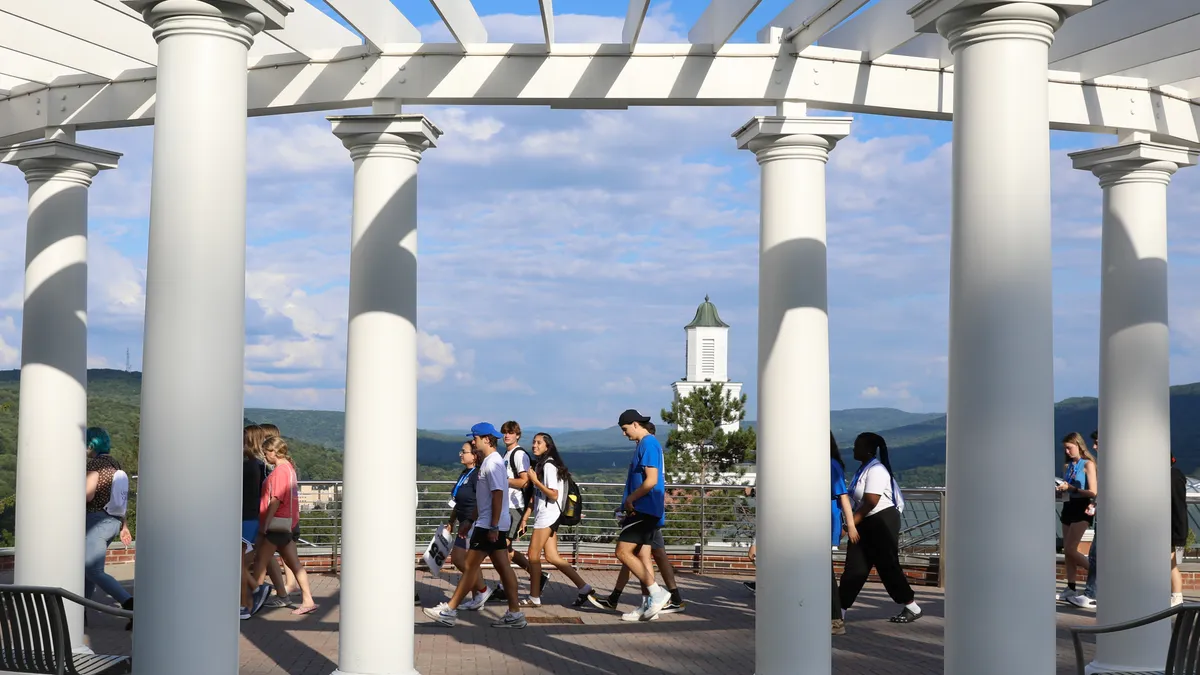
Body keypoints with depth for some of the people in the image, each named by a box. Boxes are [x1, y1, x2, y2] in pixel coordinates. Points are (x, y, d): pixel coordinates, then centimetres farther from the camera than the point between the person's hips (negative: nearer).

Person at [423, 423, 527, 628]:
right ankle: (514, 614, 7)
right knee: (503, 567, 7)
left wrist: (493, 527, -23)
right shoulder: (488, 462, 17)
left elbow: (497, 495, -22)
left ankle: (449, 611, 1)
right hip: (491, 524, 10)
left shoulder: (493, 463, -16)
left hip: (489, 525, -10)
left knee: (471, 566, -4)